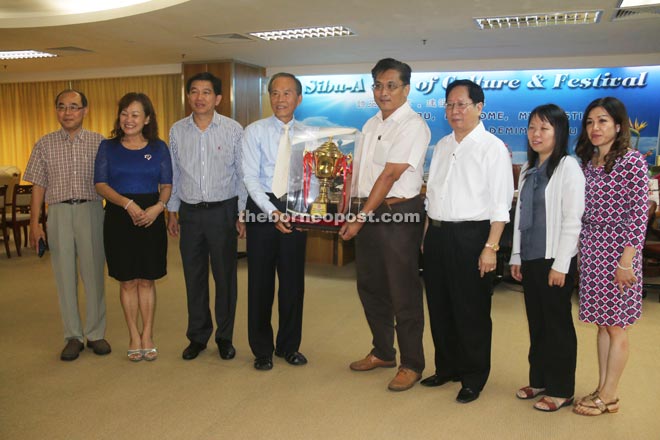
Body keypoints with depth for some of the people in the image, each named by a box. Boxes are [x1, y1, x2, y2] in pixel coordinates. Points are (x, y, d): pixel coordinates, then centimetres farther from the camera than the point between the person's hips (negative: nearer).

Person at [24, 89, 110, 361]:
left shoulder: (99, 142, 4)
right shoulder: (45, 144, 7)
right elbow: (38, 186, 7)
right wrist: (34, 223, 1)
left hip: (91, 210, -1)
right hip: (58, 213, 1)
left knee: (94, 274, 4)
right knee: (65, 276, 5)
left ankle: (96, 333, 17)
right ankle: (73, 336, 17)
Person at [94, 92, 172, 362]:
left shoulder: (158, 148, 6)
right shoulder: (108, 147, 5)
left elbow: (167, 185, 4)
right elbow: (101, 184, -2)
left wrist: (158, 207, -16)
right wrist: (128, 203, -18)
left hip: (151, 218, 0)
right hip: (119, 218, 0)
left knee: (147, 279, 6)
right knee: (127, 281, 6)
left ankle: (147, 335, 18)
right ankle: (134, 336, 19)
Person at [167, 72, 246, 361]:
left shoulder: (233, 130, -3)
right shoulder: (177, 131, 5)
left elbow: (242, 174, 0)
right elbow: (173, 174, 11)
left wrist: (242, 214, -3)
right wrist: (172, 211, 9)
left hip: (223, 210, -2)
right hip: (190, 212, 3)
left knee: (225, 276, 5)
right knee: (194, 276, 10)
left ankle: (225, 337, 21)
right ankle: (197, 336, 25)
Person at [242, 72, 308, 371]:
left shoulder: (306, 135, 7)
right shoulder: (254, 131, -1)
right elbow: (250, 177, -8)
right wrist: (273, 212, -17)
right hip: (262, 206, -2)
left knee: (293, 280, 10)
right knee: (260, 280, 6)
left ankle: (289, 346, 27)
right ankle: (262, 349, 22)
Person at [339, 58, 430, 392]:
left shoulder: (413, 126, -11)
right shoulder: (372, 124, 14)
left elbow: (389, 176, -17)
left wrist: (361, 218, -17)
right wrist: (356, 215, 9)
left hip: (399, 214, -8)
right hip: (368, 212, 8)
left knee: (404, 293, 1)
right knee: (370, 287, 16)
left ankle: (411, 365, 17)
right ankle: (383, 352, 34)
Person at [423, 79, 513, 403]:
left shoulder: (492, 148, -7)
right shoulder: (442, 145, 14)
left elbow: (500, 203, -11)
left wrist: (491, 246, -17)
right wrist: (428, 234, 12)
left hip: (470, 236, -6)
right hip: (437, 234, 7)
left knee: (471, 312, 4)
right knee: (439, 307, 15)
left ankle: (473, 378, 22)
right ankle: (447, 367, 33)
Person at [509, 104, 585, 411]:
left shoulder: (568, 167, -10)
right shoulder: (528, 169, 11)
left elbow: (572, 219, -14)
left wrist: (560, 265, -15)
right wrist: (516, 257, 12)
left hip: (555, 259, -6)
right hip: (530, 259, 7)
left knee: (557, 325, 5)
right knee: (536, 322, 15)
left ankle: (560, 390, 18)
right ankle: (539, 380, 29)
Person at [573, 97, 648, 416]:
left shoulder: (632, 162, -9)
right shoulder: (587, 162, 10)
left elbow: (639, 213, -13)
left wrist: (627, 261, -16)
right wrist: (583, 252, 10)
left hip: (617, 251, -6)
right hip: (591, 251, 6)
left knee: (615, 326, 4)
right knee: (602, 323, 14)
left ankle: (609, 396, 15)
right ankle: (602, 388, 24)